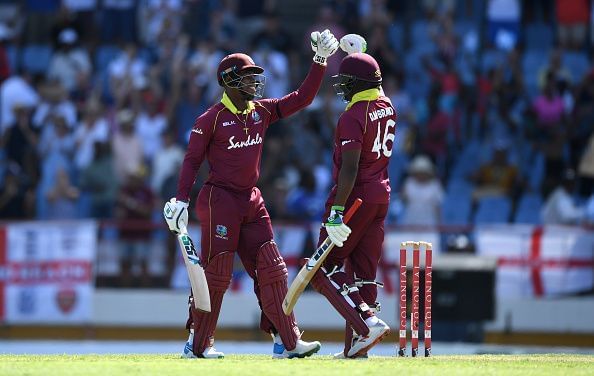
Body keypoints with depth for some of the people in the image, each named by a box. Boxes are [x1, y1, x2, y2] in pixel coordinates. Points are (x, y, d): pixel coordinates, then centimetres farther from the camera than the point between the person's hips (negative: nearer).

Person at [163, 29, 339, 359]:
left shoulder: (262, 111, 10)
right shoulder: (211, 119, -8)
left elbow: (302, 98, 10)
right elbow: (192, 160, -8)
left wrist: (320, 61, 2)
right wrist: (181, 200, -16)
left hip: (252, 202, 7)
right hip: (219, 200, -7)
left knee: (271, 270, 2)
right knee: (216, 271, -5)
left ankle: (287, 342, 2)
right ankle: (197, 344, 5)